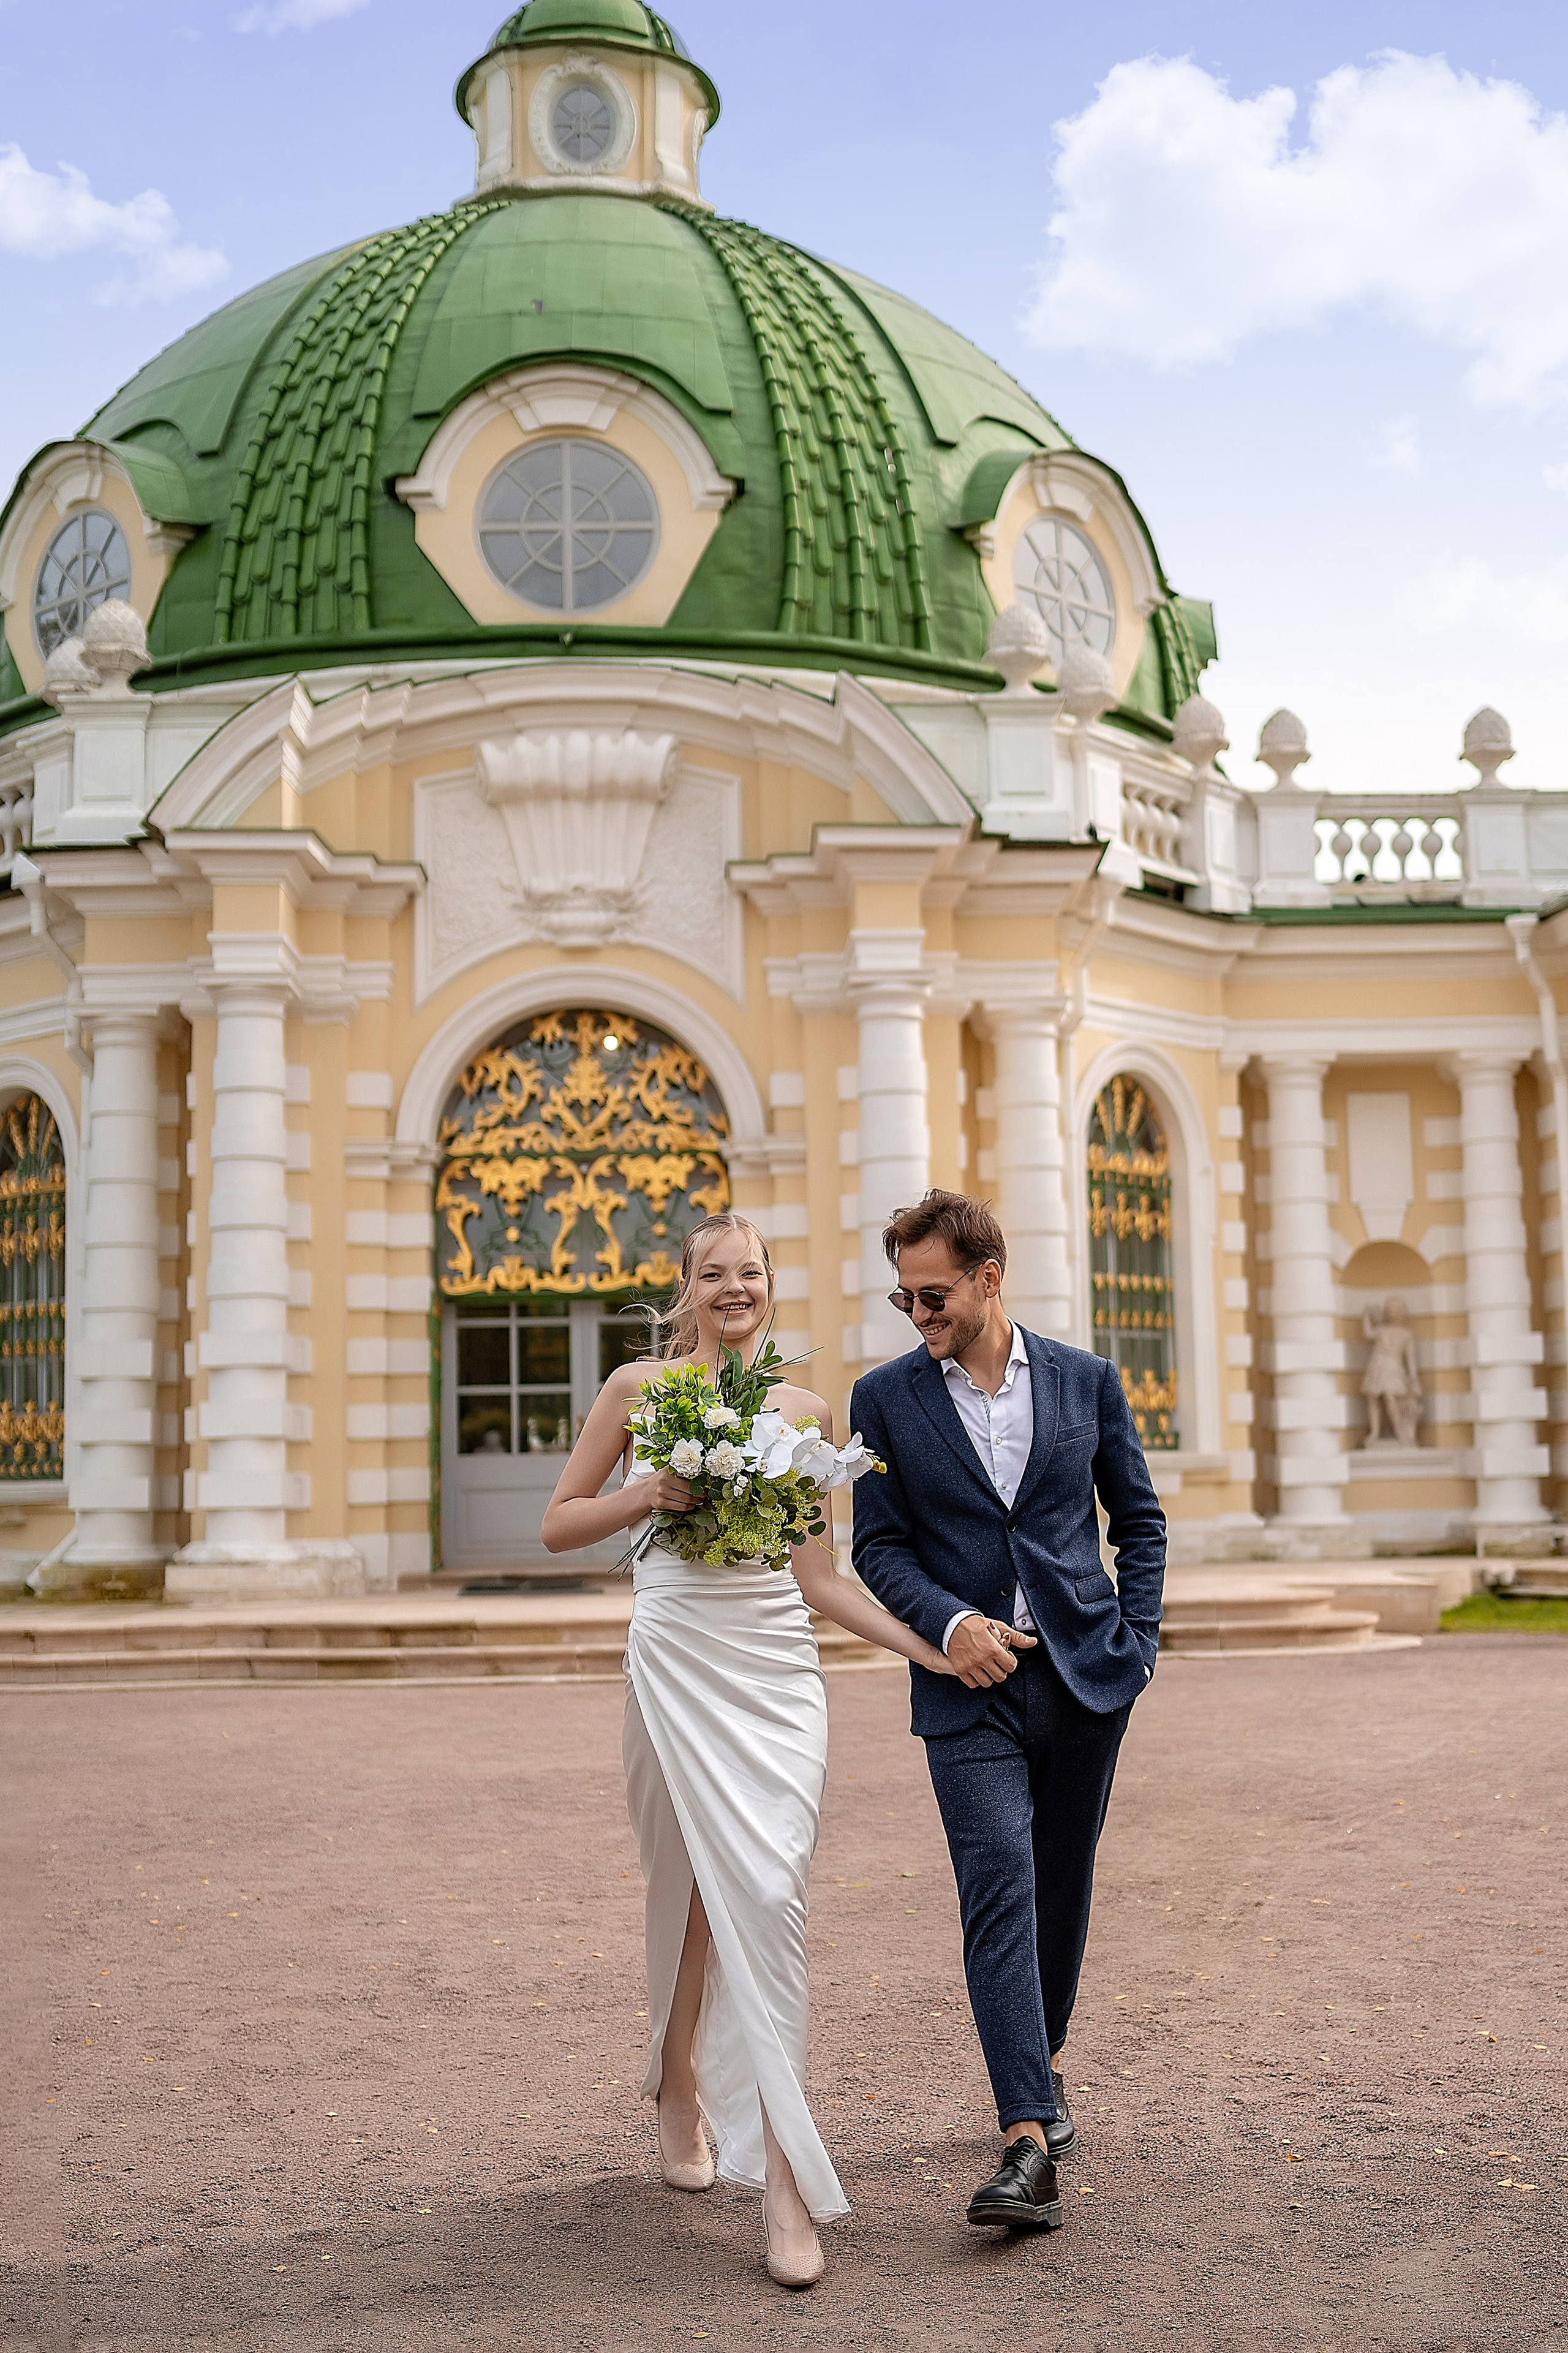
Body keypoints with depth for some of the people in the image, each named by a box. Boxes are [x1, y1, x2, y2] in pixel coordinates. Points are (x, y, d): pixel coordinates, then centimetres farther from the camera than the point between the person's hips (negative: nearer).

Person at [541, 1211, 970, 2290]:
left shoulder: (804, 1412, 9)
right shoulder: (638, 1389, 4)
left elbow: (820, 1576, 9)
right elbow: (560, 1525, 7)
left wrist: (931, 1646, 0)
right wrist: (646, 1495, -12)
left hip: (780, 1668, 1)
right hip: (679, 1660, -1)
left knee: (773, 1895, -9)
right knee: (689, 1895, 6)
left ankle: (784, 2176, -6)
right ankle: (681, 2098, 34)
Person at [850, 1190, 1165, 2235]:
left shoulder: (1087, 1380, 4)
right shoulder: (885, 1398, 1)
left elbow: (1140, 1519, 11)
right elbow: (879, 1546, 1)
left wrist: (1137, 1640, 2)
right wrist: (949, 1622, -14)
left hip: (1085, 1675, 2)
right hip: (970, 1684, -2)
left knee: (1062, 1886, 13)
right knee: (999, 1892, -12)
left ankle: (1044, 2055, 37)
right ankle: (1030, 2145, -14)